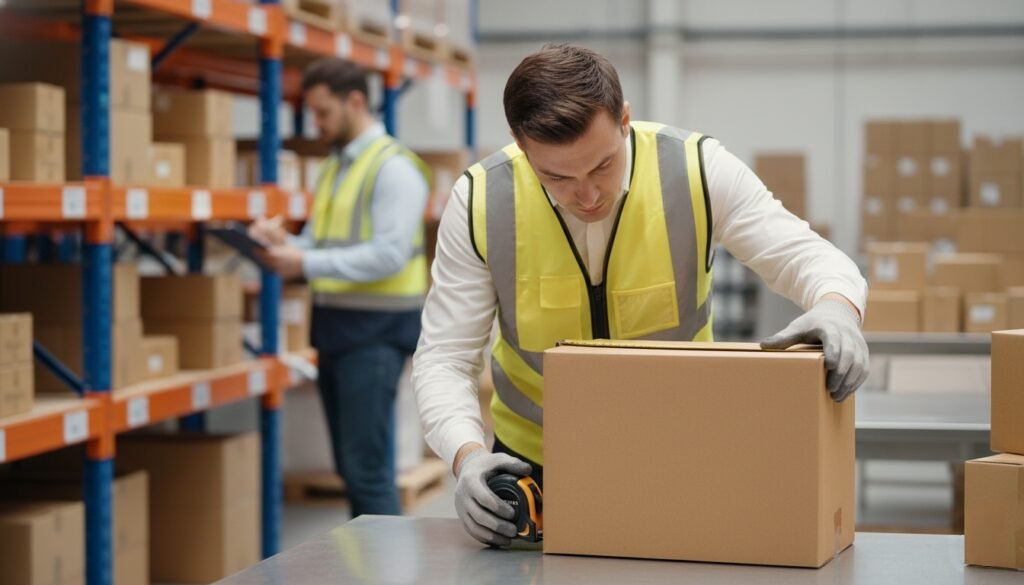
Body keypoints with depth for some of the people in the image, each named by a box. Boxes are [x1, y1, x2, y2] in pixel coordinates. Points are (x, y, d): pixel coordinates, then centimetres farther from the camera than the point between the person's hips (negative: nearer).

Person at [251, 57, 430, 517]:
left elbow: (389, 254, -20)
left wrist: (307, 263, -24)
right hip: (334, 323, 9)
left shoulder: (393, 167, -10)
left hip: (376, 329, -9)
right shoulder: (333, 168, 17)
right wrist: (285, 246, -3)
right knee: (350, 466, 12)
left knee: (367, 467, -10)